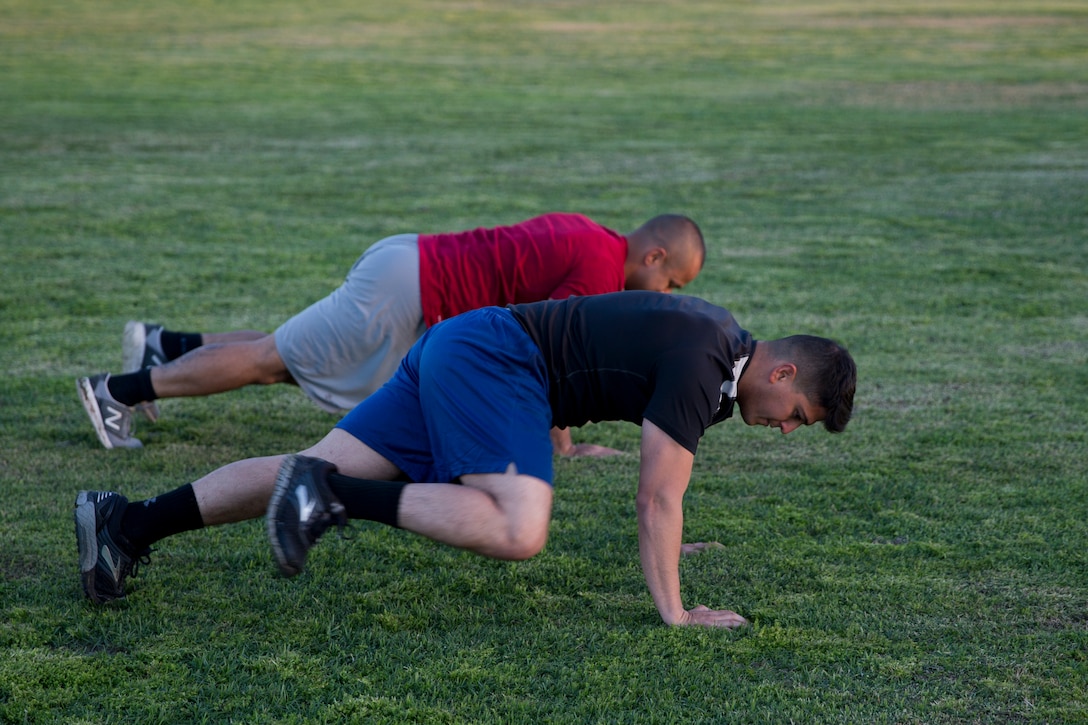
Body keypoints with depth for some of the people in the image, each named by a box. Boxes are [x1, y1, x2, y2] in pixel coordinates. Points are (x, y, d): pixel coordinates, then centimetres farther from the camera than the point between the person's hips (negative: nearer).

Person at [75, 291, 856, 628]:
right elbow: (658, 497, -17)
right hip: (492, 361, -9)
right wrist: (673, 611, -14)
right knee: (518, 532, -25)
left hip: (462, 352, 9)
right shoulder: (698, 368, -15)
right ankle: (331, 495, -21)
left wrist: (671, 542, 40)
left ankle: (127, 520, -2)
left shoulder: (721, 339, 15)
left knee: (321, 468, 2)